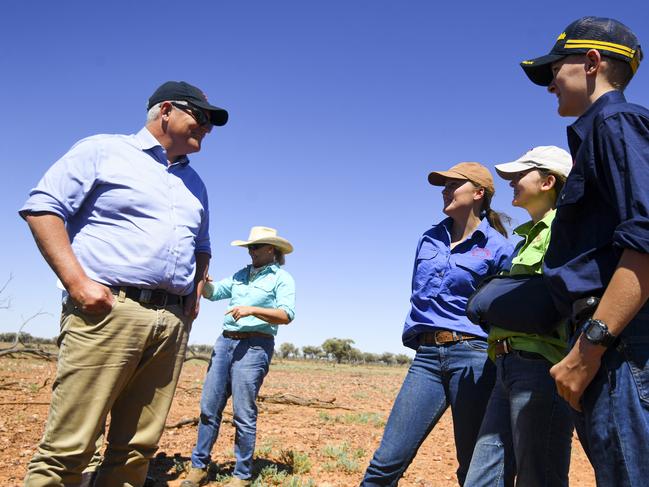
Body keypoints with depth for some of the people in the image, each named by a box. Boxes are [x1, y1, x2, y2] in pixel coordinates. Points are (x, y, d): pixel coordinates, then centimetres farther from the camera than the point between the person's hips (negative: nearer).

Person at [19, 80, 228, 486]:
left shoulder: (195, 183, 25)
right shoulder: (103, 151, 7)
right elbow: (42, 208, -1)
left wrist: (197, 290, 16)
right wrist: (77, 281, -12)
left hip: (174, 322, 6)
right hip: (108, 311, -5)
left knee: (138, 449, 5)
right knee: (69, 448, -6)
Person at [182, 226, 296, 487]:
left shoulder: (282, 278, 1)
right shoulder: (241, 275, 18)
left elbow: (287, 315, -11)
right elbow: (212, 292, 12)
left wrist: (251, 310, -21)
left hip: (255, 346, -6)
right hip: (225, 341, 6)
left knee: (243, 414, -3)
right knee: (209, 407, 6)